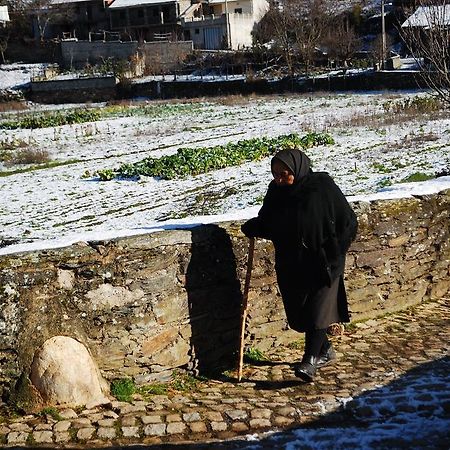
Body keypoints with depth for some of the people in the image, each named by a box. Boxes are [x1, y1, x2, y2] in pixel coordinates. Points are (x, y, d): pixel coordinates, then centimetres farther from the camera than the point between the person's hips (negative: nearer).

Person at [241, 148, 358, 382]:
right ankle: (325, 350, 32)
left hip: (322, 262, -5)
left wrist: (333, 254, -13)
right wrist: (252, 227, -12)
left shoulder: (322, 187, -15)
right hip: (290, 264, 6)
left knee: (317, 310, -7)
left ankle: (310, 360, 2)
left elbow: (348, 222, -9)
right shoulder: (276, 191, -1)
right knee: (299, 311, 12)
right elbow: (266, 222, 10)